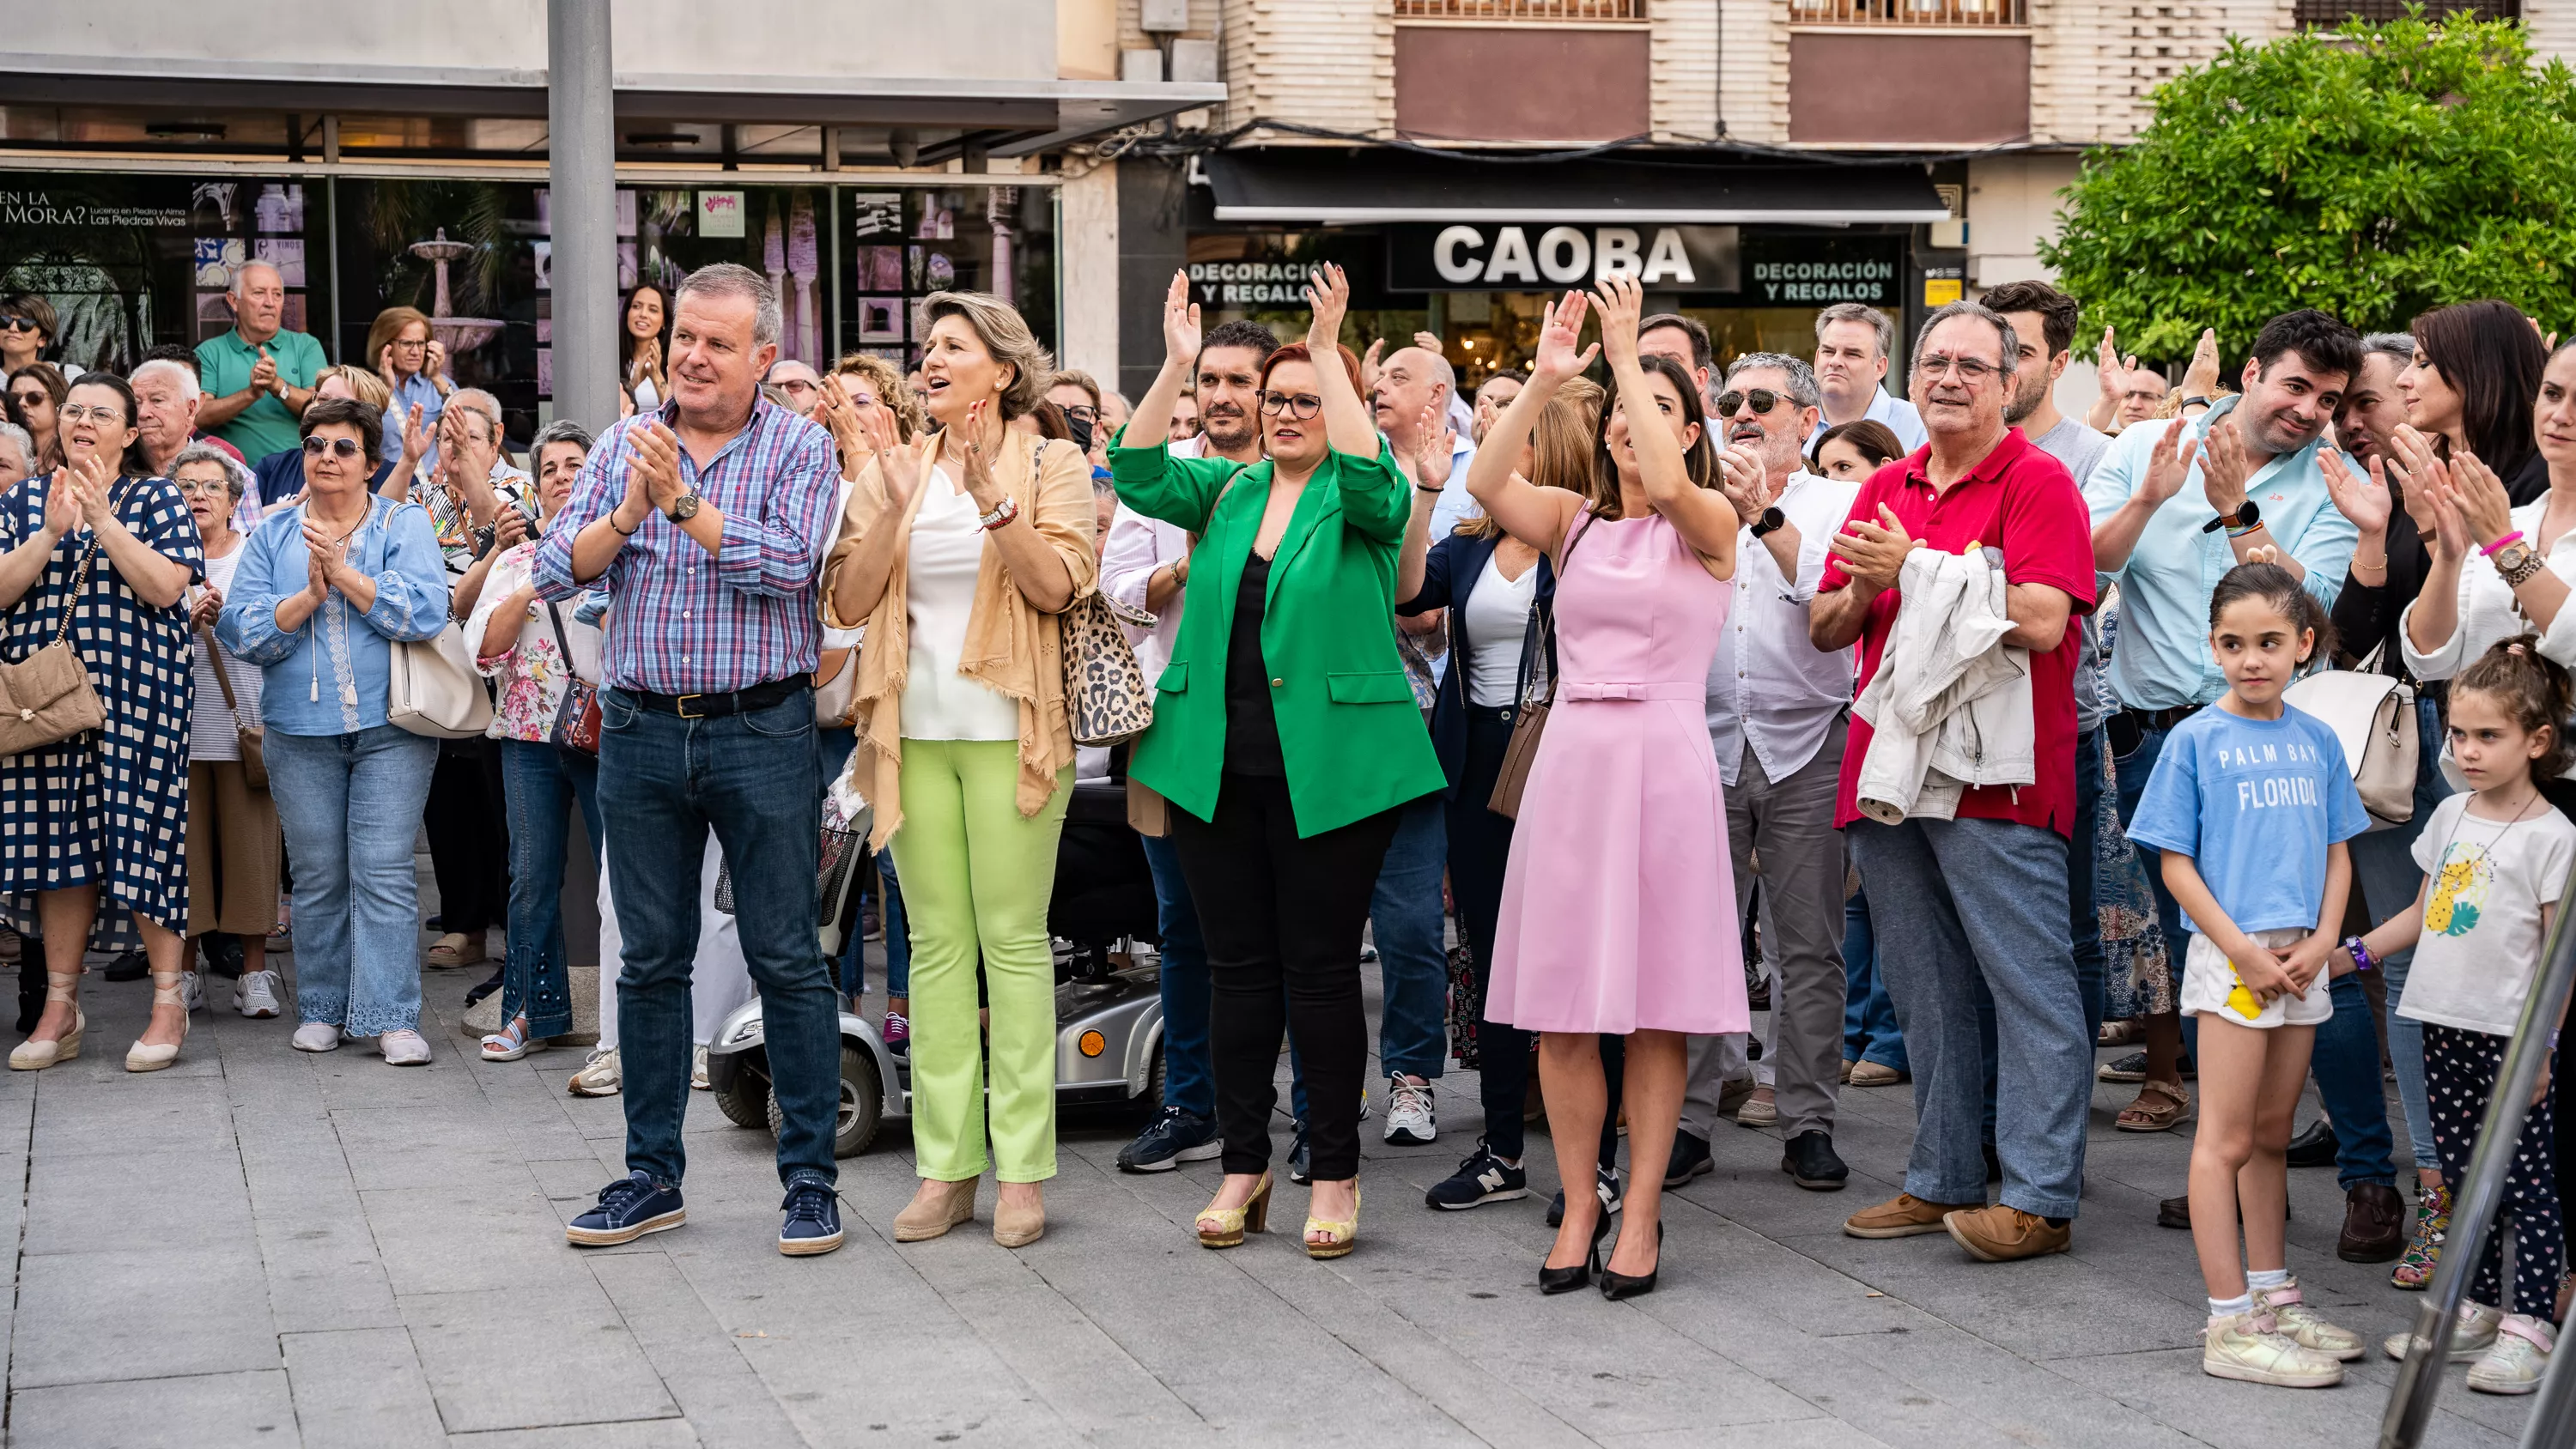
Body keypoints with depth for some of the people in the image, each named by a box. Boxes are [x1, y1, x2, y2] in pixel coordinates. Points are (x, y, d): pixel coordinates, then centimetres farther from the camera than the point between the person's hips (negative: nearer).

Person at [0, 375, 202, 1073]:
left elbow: (165, 587, -11)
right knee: (58, 839, 4)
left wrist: (102, 518, -15)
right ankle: (60, 1009, 12)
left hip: (136, 693, -3)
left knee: (142, 836, -5)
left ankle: (169, 1003, 3)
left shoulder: (156, 498, 3)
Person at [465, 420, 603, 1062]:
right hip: (532, 732, 3)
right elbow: (484, 648, 1)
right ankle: (532, 1012, 15)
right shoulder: (518, 557, 13)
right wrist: (531, 585, -9)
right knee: (532, 878, 6)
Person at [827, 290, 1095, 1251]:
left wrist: (993, 497, -19)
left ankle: (1024, 1169, 0)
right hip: (915, 731, 4)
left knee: (1013, 940, -4)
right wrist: (895, 505, -9)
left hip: (1006, 731, -3)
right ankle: (947, 1165, 8)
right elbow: (849, 602, 3)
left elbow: (1056, 586, -10)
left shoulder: (1049, 466, 4)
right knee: (938, 944, 4)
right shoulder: (892, 469, 13)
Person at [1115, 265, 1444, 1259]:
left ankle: (1334, 1173, 10)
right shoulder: (1228, 490, 12)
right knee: (1237, 967, 9)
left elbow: (1372, 479, -22)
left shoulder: (1361, 499, 1)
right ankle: (1243, 1166, 18)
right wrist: (1176, 365, -13)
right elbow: (1139, 476, -2)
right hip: (1217, 765, 4)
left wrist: (1329, 351, -23)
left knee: (1322, 968, 1)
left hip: (1327, 767, -4)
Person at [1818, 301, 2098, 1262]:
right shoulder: (1885, 490, 16)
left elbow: (2040, 621, -18)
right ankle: (1942, 1181, 21)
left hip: (1997, 778, -7)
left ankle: (2038, 1197, -4)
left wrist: (1916, 568, -16)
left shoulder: (2036, 483, -4)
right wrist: (1863, 588, -7)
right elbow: (1825, 629, 15)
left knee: (2030, 984, -5)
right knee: (1924, 992, 13)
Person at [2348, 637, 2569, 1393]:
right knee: (2462, 1175, 13)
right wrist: (2351, 954, 16)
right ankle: (2476, 1310, 23)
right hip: (2446, 1024, 7)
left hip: (2513, 1038, -7)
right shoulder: (2450, 816, 10)